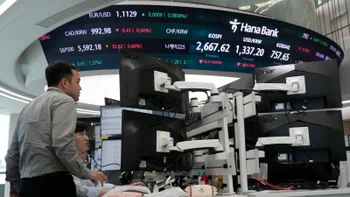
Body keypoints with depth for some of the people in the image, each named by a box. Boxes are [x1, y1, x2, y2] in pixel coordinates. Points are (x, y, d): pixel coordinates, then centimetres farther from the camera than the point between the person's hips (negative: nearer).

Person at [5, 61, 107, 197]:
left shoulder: (29, 106, 21)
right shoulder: (64, 100, -4)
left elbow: (13, 153, 20)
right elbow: (63, 145, -19)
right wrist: (86, 173, -7)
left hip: (27, 185, 8)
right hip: (53, 185, -8)